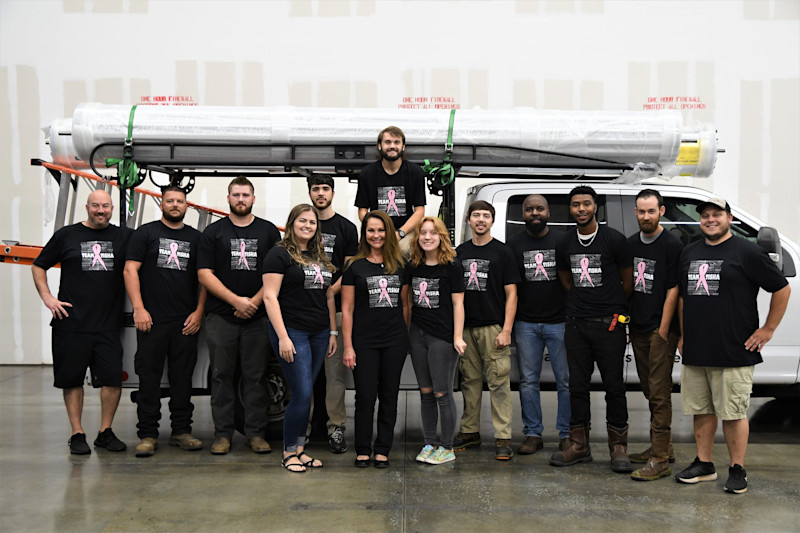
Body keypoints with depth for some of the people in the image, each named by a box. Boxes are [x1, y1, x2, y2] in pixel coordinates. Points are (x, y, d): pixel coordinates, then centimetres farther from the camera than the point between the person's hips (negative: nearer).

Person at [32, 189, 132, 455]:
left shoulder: (124, 236, 7)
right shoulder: (66, 235, 6)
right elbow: (38, 267, 12)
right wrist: (47, 298, 0)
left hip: (108, 324, 1)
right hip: (71, 323, 0)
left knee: (113, 379, -3)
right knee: (72, 379, 5)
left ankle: (105, 432, 12)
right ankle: (77, 434, 16)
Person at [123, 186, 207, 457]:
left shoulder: (196, 238, 13)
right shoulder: (146, 233, 6)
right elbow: (130, 270, -1)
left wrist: (199, 312, 2)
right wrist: (138, 308, -10)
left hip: (186, 322, 2)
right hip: (152, 320, -2)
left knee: (183, 377, 7)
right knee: (149, 377, 0)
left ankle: (181, 430, 15)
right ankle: (148, 435, 7)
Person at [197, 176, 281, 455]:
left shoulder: (269, 231, 10)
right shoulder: (214, 231, 8)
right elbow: (204, 273, 0)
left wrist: (254, 301, -8)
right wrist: (236, 300, -10)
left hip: (258, 316, 0)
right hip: (221, 317, 0)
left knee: (256, 376, 3)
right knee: (222, 375, 4)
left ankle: (256, 433, 11)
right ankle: (222, 434, 12)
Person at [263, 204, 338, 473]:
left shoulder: (320, 257, 15)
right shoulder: (280, 254, -6)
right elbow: (270, 296, -11)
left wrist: (333, 332, 14)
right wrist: (282, 337, -17)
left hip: (319, 334, 6)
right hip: (292, 332, -6)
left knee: (305, 395, 9)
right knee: (302, 395, -8)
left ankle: (299, 448, 19)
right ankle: (289, 452, 8)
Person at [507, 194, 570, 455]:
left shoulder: (562, 241, 6)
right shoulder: (514, 244, 8)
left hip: (559, 322, -1)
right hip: (526, 323, 1)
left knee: (566, 380, 1)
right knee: (528, 380, 6)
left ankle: (567, 433, 12)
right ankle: (533, 434, 15)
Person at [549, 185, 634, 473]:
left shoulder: (614, 240, -4)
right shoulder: (565, 245, 10)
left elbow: (628, 282, 4)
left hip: (609, 323, -4)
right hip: (576, 324, 5)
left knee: (614, 386, 1)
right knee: (577, 385, 8)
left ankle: (618, 448, 11)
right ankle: (579, 446, 17)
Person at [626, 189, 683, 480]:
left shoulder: (672, 245, -8)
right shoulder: (631, 243, 12)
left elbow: (673, 290, -10)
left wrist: (663, 331, -13)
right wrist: (625, 323, 12)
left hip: (661, 329, -7)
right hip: (637, 329, 7)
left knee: (659, 392, -8)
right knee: (649, 390, 14)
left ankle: (660, 460, -5)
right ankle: (662, 447, 26)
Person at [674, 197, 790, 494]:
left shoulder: (747, 253, -3)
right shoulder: (689, 253, 14)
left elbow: (782, 289, -2)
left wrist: (768, 330, -3)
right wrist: (683, 335, 19)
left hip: (734, 353, -6)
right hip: (695, 352, 6)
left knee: (733, 413, 0)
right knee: (701, 410, 12)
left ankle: (737, 470, 12)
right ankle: (704, 465, 24)